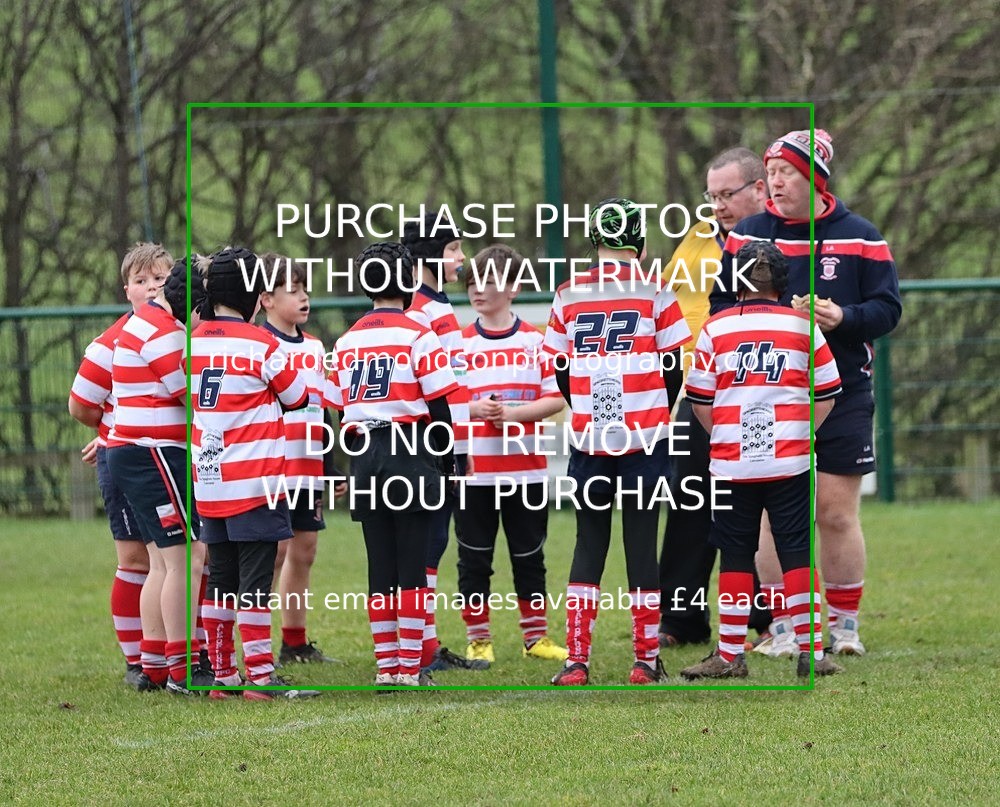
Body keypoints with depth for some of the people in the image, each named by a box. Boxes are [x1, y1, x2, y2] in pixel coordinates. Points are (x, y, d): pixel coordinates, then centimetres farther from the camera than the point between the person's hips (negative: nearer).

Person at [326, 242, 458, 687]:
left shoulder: (347, 341, 8)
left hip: (364, 456, 4)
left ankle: (386, 666, 8)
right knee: (412, 567, -1)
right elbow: (438, 405, -8)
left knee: (379, 567, 8)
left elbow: (339, 407, 10)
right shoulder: (418, 336, -7)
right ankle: (410, 667, -3)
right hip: (411, 451, -4)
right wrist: (447, 462, 1)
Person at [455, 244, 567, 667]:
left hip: (525, 469, 0)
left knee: (529, 556, 8)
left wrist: (515, 412, -15)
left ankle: (536, 636, 17)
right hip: (473, 470, 0)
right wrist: (474, 409, -16)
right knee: (474, 559, 3)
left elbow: (556, 398, -1)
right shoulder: (459, 343, 4)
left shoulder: (536, 341, 2)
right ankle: (477, 639, 11)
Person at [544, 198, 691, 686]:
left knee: (588, 546, 9)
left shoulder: (567, 297, 2)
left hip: (588, 441, 2)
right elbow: (674, 371, 0)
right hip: (645, 443, -2)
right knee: (641, 545, 4)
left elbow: (561, 372, 8)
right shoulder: (655, 295, -5)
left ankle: (577, 660, 3)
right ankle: (646, 660, 6)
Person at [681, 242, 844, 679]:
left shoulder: (715, 328, 1)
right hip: (790, 462, 0)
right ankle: (811, 653, -1)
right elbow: (826, 396, 7)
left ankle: (730, 655, 9)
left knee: (735, 557, 7)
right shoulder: (803, 326, 3)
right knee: (798, 555, 3)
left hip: (731, 463, 0)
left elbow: (700, 402, 3)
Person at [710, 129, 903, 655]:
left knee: (837, 514, 1)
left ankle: (844, 625, 11)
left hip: (842, 398, -1)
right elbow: (719, 307, 5)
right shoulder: (747, 236, 5)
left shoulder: (859, 237, 3)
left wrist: (842, 318, -19)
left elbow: (887, 308, -1)